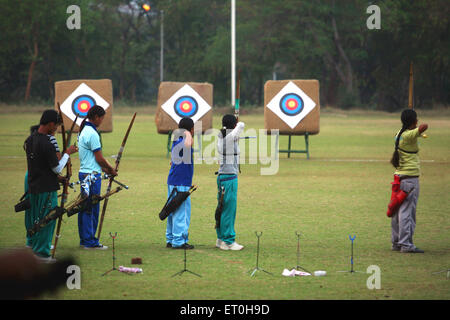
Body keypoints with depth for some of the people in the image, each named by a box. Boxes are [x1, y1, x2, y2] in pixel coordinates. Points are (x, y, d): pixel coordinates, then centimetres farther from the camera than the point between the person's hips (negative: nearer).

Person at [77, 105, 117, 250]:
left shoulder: (84, 131, 14)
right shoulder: (92, 133, -17)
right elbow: (99, 158, -14)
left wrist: (107, 169, 16)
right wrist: (111, 170, 2)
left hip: (84, 173, 10)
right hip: (92, 175, -10)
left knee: (85, 209, 13)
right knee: (92, 209, -4)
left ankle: (84, 240, 19)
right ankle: (90, 242, -1)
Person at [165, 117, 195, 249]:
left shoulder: (176, 141, 14)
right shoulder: (183, 141, -14)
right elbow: (188, 144, -40)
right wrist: (188, 134, -21)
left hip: (173, 181, 10)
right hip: (181, 183, -10)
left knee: (174, 211, 14)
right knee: (181, 211, -7)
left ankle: (170, 239, 19)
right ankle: (179, 241, -7)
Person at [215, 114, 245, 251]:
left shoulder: (220, 137, 6)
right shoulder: (231, 136, -15)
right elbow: (242, 125, 0)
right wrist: (238, 124, 22)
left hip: (222, 177, 8)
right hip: (230, 178, -8)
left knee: (223, 208, 15)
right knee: (229, 210, -4)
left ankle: (221, 238, 22)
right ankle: (228, 241, -2)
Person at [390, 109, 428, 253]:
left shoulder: (400, 134, 9)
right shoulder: (409, 135, -16)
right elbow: (424, 126, -31)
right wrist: (419, 128, -11)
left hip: (400, 176, 9)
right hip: (410, 177, -9)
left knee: (399, 210, 12)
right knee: (407, 210, -9)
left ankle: (396, 242, 18)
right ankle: (406, 244, -10)